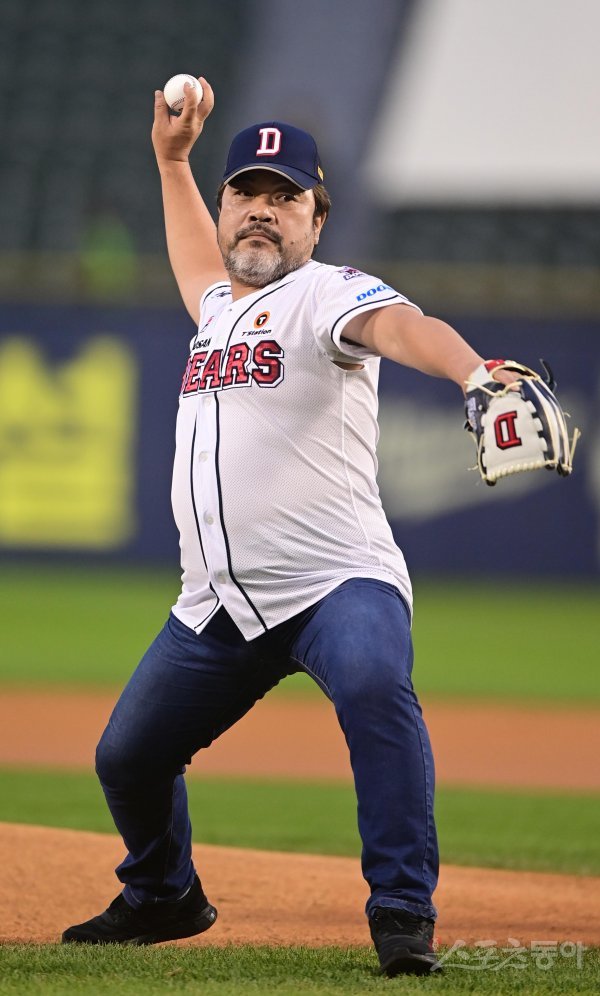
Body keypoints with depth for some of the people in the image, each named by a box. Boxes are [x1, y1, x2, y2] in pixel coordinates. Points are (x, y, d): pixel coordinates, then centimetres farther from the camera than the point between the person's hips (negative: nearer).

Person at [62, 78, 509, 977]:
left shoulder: (328, 296, -5)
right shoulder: (220, 308, 19)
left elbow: (399, 325, -29)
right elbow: (202, 271, 46)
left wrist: (475, 372, -49)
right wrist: (172, 159, 45)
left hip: (337, 582, -8)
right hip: (217, 608, 8)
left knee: (375, 689, -36)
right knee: (128, 757, 15)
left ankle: (404, 914, -34)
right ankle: (163, 898, 43)